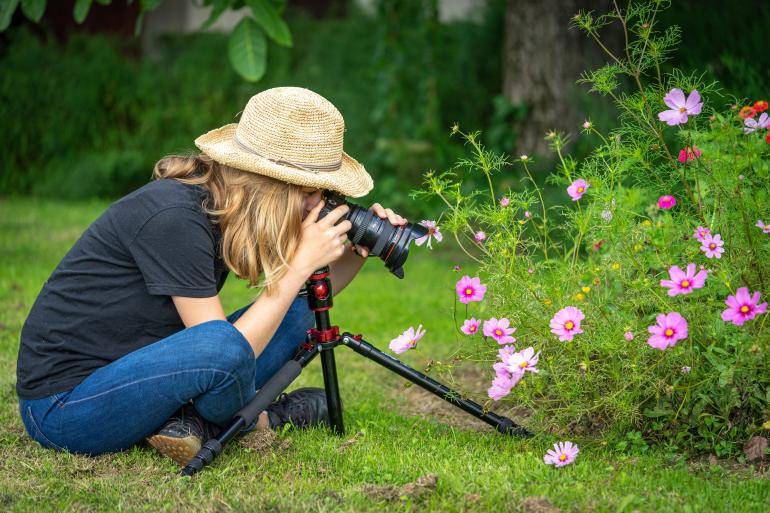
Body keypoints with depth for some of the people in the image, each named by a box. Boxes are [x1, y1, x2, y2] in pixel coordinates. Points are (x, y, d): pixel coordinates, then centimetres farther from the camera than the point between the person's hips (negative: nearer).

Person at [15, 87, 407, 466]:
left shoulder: (224, 207, 2)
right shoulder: (173, 217, -24)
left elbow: (295, 301, 12)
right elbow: (224, 352, -25)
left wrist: (355, 252, -5)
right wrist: (303, 262, -21)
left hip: (131, 373, 9)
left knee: (296, 314, 5)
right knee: (223, 347, -35)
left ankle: (192, 421, -8)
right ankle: (256, 418, -3)